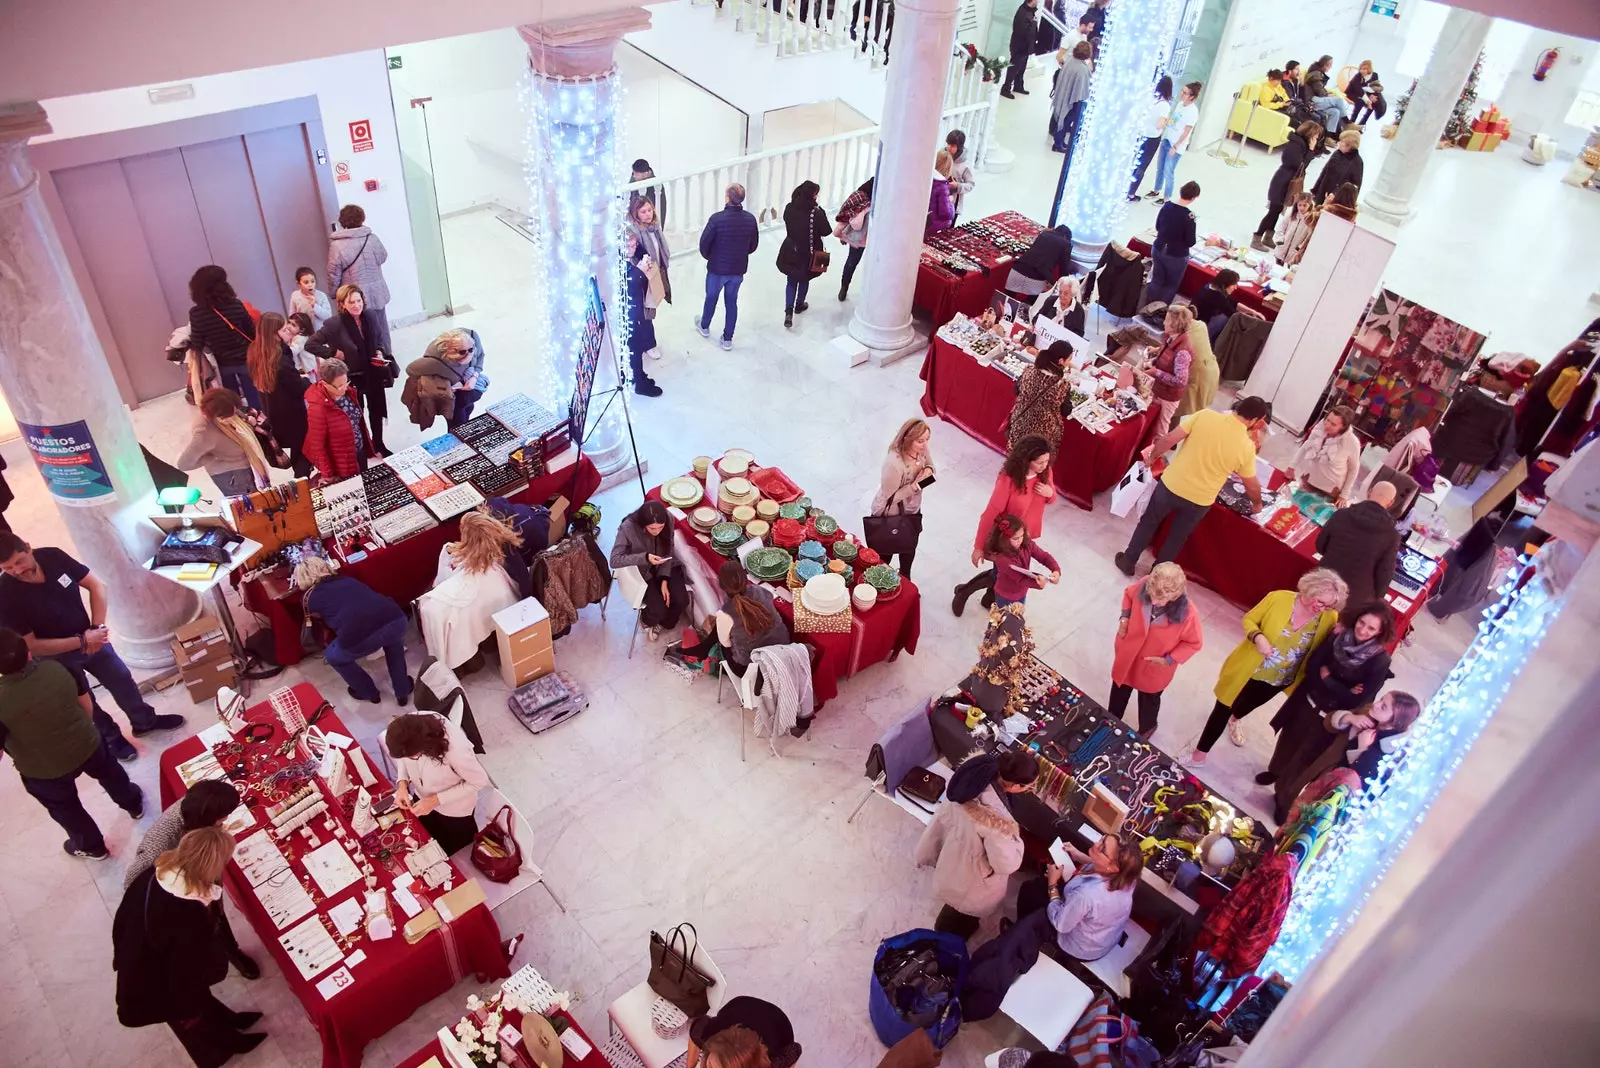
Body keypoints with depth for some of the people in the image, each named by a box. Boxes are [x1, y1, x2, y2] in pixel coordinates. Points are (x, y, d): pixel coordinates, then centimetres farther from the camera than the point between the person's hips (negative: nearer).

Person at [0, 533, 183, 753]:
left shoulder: (52, 556, -21)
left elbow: (97, 585, -9)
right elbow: (30, 646, -25)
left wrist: (97, 627, -19)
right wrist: (81, 642, -27)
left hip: (88, 637, 4)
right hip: (56, 657, -4)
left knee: (122, 678, 20)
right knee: (84, 705, 17)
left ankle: (145, 721, 44)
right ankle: (112, 739, 43)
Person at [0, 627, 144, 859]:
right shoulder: (57, 667, -21)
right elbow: (86, 704, -3)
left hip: (44, 773, -3)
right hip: (87, 744, 3)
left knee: (65, 808, 27)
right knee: (109, 772, 34)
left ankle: (92, 846, 50)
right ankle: (133, 804, 60)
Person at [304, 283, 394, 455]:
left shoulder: (370, 315, -8)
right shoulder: (334, 324, -22)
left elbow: (379, 338, 10)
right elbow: (310, 344, -18)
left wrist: (380, 352, -8)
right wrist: (333, 353, -20)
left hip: (373, 373, 5)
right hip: (352, 376, -5)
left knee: (376, 409, 21)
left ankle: (378, 444, 41)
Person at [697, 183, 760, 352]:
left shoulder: (717, 219, -24)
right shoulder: (750, 219, -12)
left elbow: (704, 243, -15)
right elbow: (753, 245, 2)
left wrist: (709, 257, 6)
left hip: (717, 268, -2)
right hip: (739, 269, 3)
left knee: (711, 298, 22)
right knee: (731, 302, 18)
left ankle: (704, 326, 46)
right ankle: (727, 339, 25)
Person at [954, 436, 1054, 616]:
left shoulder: (1045, 473, -15)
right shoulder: (1009, 479, -33)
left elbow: (1051, 498, 5)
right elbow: (991, 513, -26)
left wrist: (1050, 493, -21)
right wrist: (978, 546, -21)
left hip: (1027, 535, 6)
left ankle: (990, 600, 51)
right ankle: (964, 591, 37)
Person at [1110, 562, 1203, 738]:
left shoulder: (1188, 615, -36)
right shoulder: (1144, 585, -29)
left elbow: (1194, 643, -16)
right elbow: (1129, 594, -3)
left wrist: (1169, 660, -24)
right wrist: (1124, 617, -16)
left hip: (1154, 667, -3)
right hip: (1127, 654, 3)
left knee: (1149, 699, 28)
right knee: (1119, 689, 30)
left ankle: (1146, 729, 61)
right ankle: (1111, 721, 60)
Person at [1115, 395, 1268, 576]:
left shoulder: (1204, 416, -15)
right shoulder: (1247, 447, -13)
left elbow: (1168, 440, -14)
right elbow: (1252, 486, 1)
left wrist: (1152, 457, 5)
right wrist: (1257, 504, 22)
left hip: (1172, 485, 0)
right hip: (1200, 500, 0)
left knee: (1148, 523, 24)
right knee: (1177, 538, 23)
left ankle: (1128, 562, 37)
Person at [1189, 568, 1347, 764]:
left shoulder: (1330, 619, -17)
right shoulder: (1279, 598, -24)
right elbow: (1249, 619, -11)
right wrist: (1258, 637, -30)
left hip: (1278, 681, 4)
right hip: (1248, 671, -4)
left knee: (1248, 706, 33)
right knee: (1222, 710, 7)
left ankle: (1234, 720, 67)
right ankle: (1200, 752, 27)